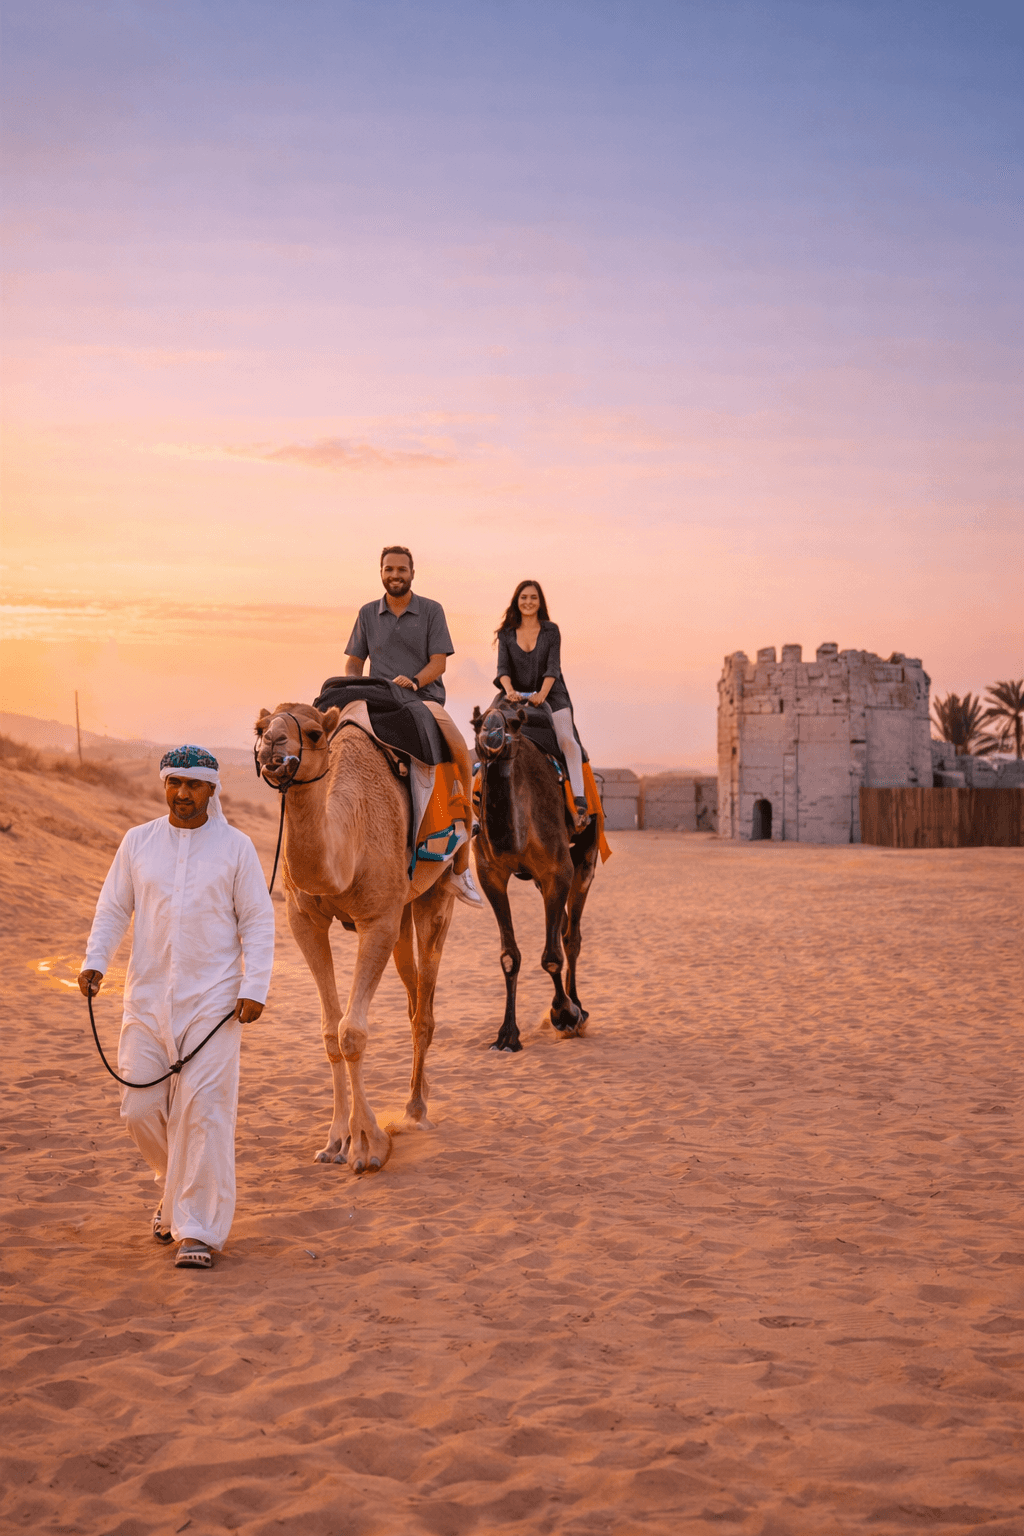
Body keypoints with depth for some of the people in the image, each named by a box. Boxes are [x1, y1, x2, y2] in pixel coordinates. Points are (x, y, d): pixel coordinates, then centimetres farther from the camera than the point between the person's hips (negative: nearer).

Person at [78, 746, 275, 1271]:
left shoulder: (235, 846, 0)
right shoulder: (137, 842, 7)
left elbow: (258, 922, 1)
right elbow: (112, 909, 10)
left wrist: (254, 988, -8)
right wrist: (95, 961, -6)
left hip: (212, 999, -3)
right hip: (147, 996, 3)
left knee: (203, 1110, -8)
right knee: (139, 1106, 3)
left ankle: (197, 1230, 1)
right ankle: (177, 1185, 32)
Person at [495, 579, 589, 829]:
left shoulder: (551, 631, 3)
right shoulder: (506, 633, 7)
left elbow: (553, 667, -7)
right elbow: (503, 667, -3)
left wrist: (542, 693, -24)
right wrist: (509, 690, -24)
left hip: (551, 695, -2)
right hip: (518, 697, 2)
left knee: (566, 739, -23)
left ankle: (580, 802, -27)